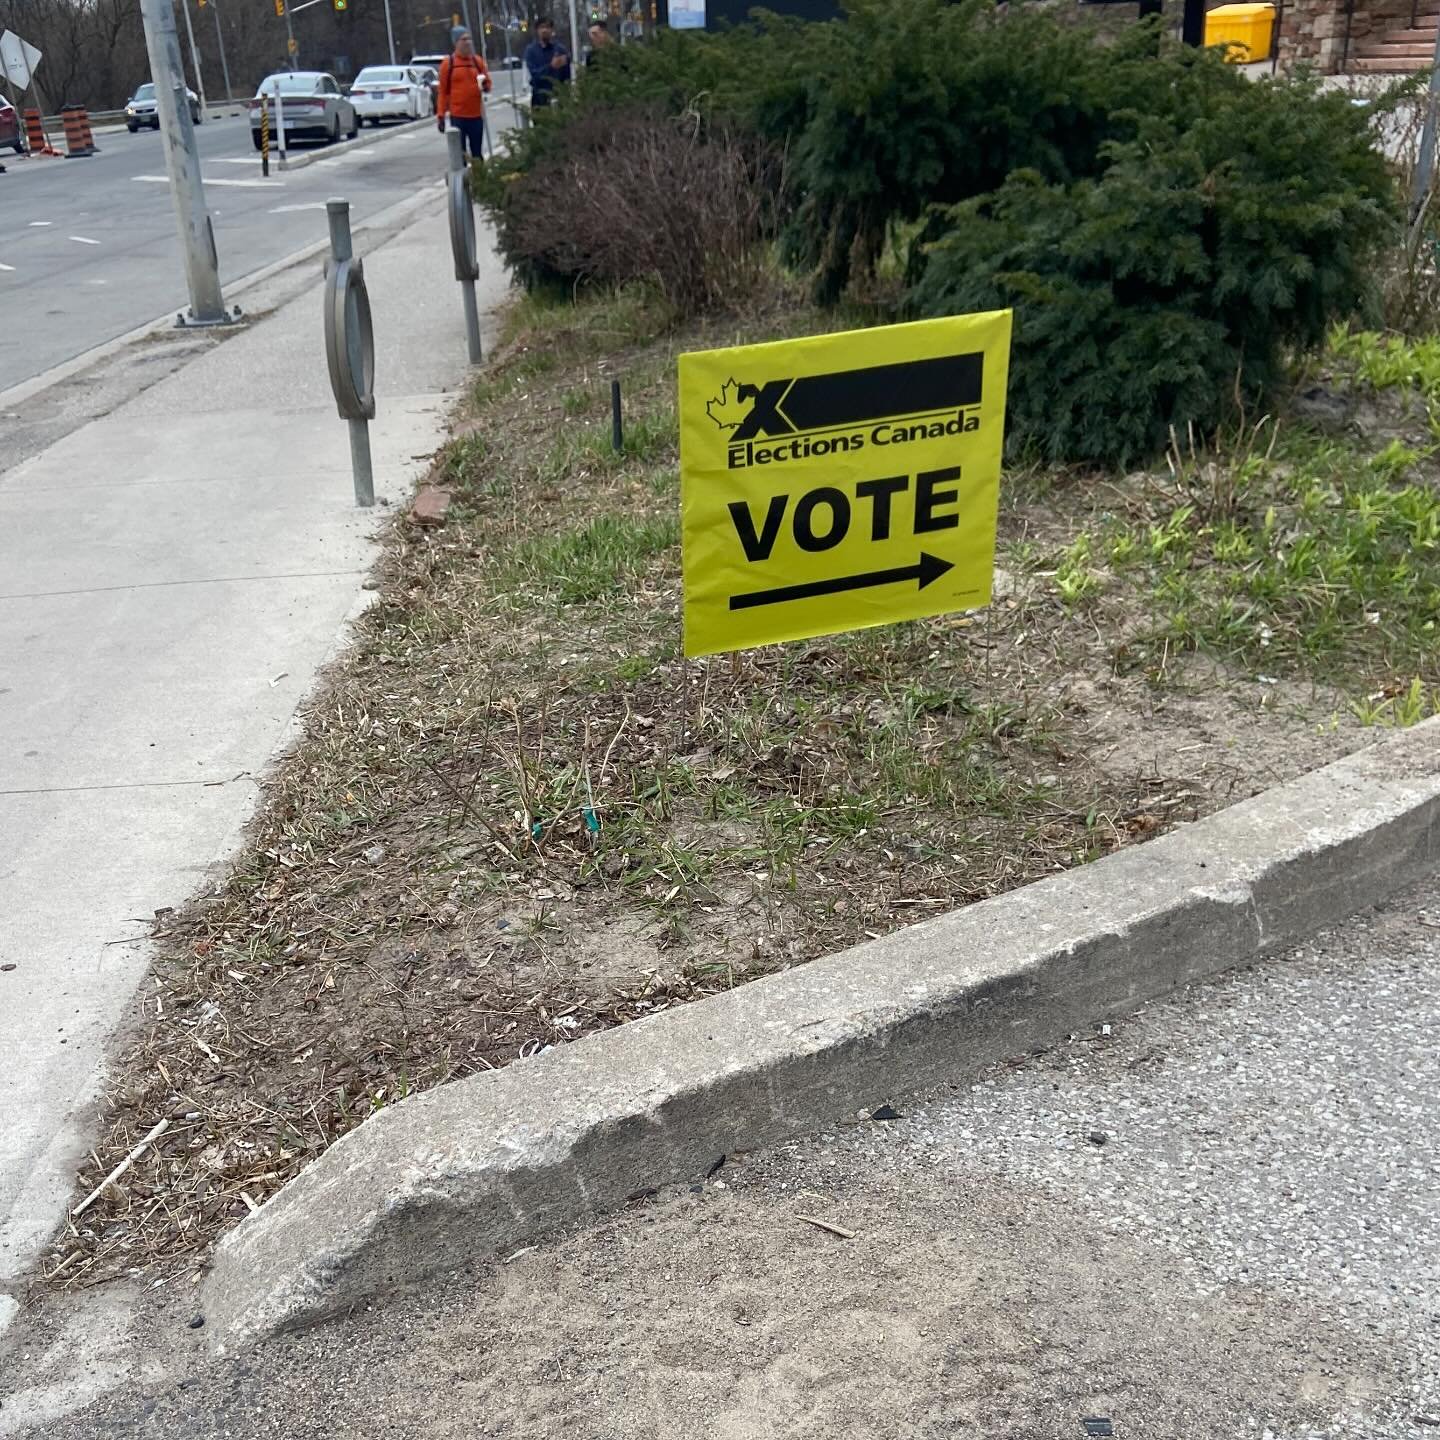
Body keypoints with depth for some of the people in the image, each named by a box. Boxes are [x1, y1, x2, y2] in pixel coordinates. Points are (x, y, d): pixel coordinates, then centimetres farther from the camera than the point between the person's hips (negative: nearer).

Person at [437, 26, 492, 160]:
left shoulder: (478, 61, 7)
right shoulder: (448, 63, -2)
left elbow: (488, 83, 15)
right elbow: (442, 91, -1)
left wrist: (485, 84, -9)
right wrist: (441, 115, -4)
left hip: (476, 115, 3)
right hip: (457, 116, -3)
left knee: (477, 153, 10)